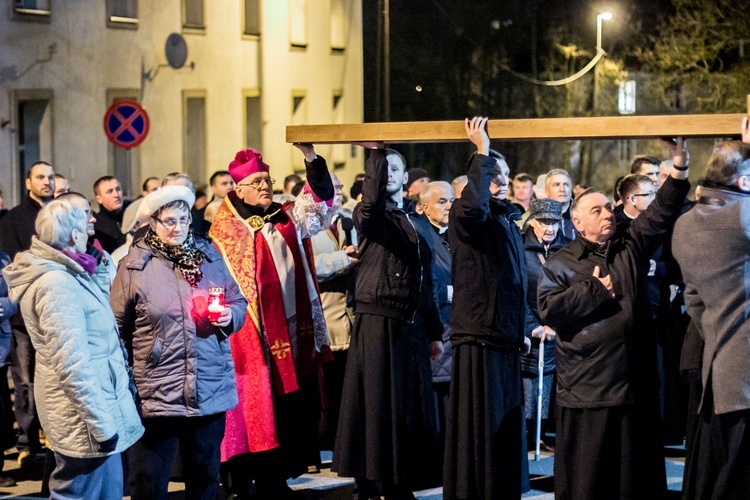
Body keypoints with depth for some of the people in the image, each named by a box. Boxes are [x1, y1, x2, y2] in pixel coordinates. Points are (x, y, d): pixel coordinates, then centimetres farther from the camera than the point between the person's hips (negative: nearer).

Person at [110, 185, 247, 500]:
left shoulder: (209, 256, 8)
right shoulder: (135, 266, -3)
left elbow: (238, 300, 17)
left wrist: (230, 316, -6)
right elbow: (118, 329, -1)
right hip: (156, 395, -3)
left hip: (211, 389, 4)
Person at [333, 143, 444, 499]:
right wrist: (376, 152, -34)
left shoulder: (417, 222, 15)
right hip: (376, 321, -5)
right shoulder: (369, 216, 0)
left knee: (410, 407, 5)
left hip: (410, 326, 5)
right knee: (375, 404, -5)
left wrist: (434, 332, 16)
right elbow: (371, 202, -28)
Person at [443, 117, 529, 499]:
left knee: (506, 428, 13)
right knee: (478, 429, -5)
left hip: (506, 342, 8)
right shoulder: (468, 216, -8)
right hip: (478, 341, -8)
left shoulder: (510, 222, 17)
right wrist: (482, 152, -27)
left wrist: (523, 328, 23)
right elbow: (472, 205, -35)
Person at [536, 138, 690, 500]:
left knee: (638, 471, 9)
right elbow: (550, 310, -10)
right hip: (587, 386, -3)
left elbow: (661, 212, 2)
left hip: (637, 384, 3)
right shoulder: (560, 264, 4)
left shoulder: (631, 249, 13)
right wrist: (595, 289, -7)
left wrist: (679, 167, -11)